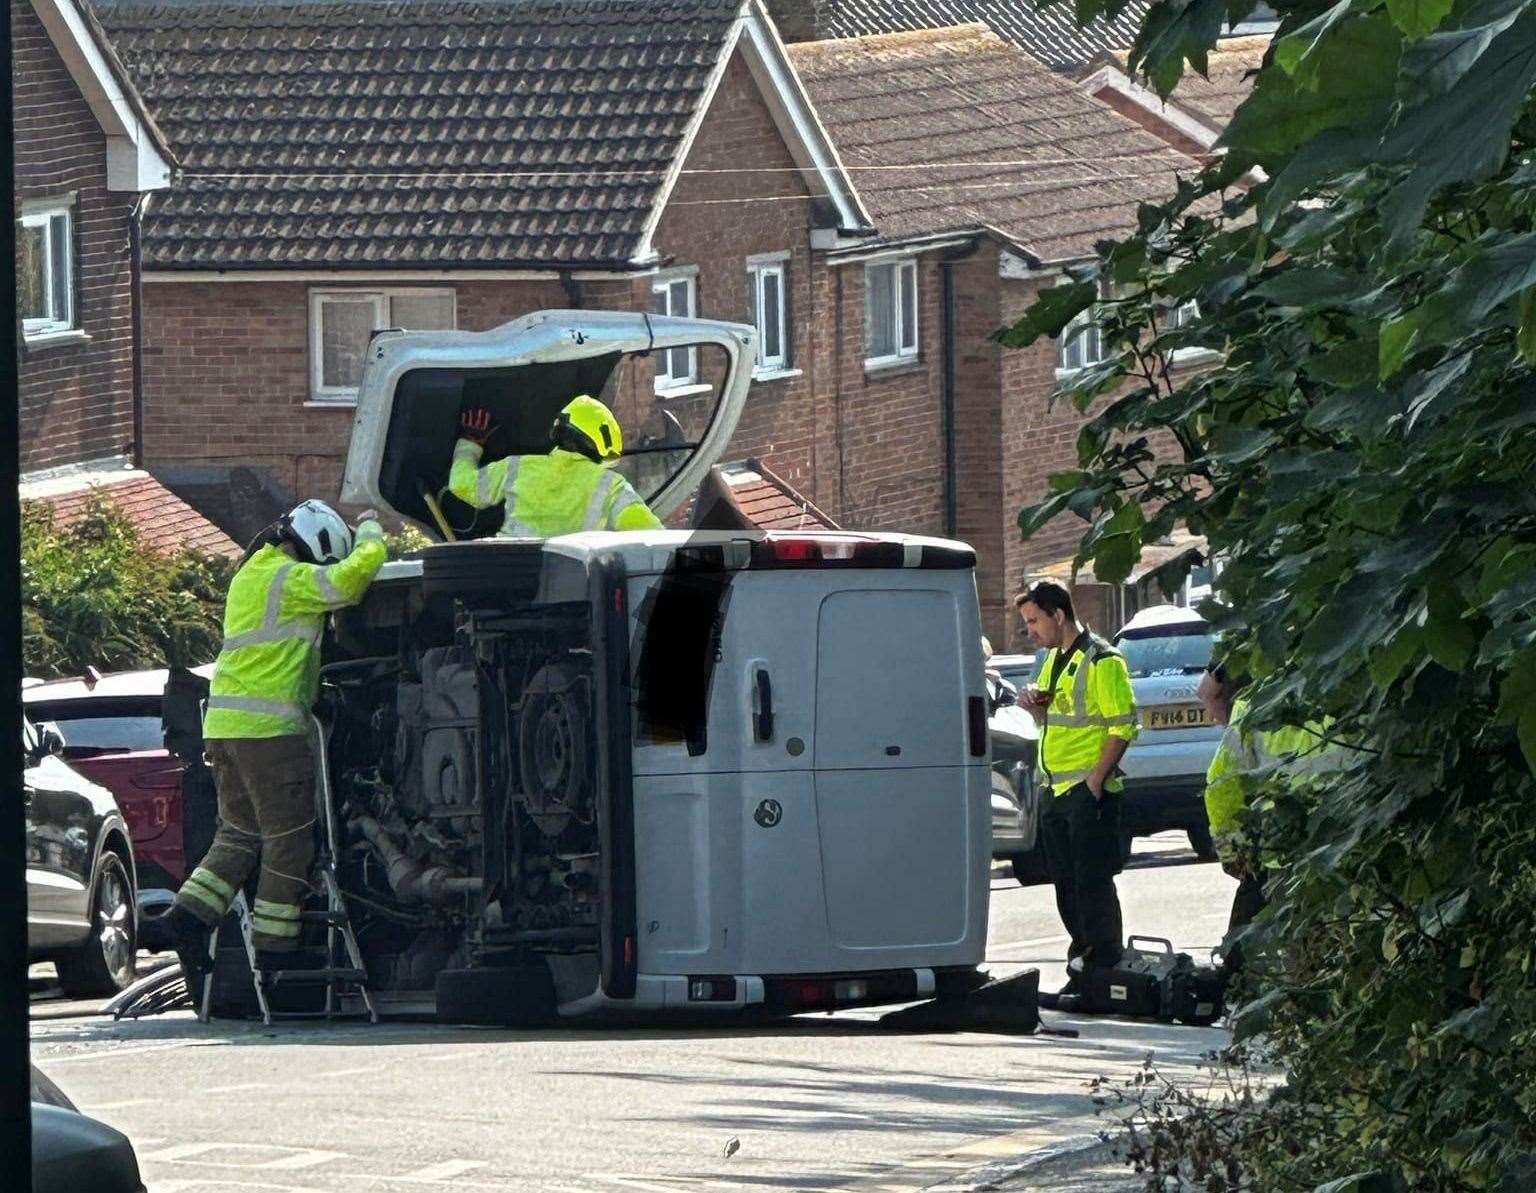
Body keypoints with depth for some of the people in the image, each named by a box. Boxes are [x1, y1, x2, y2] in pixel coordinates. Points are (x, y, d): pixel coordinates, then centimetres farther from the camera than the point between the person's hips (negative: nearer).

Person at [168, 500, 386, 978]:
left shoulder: (249, 575, 20)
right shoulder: (290, 580, -9)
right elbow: (357, 572, -17)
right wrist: (370, 530, 1)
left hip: (224, 723, 9)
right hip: (270, 726, -9)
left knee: (238, 832, 16)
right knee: (288, 838, -1)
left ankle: (192, 911, 0)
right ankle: (274, 944, -1)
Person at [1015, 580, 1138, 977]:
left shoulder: (1101, 661, -12)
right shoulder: (1054, 660, 17)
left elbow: (1123, 727, -15)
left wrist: (1096, 780, -20)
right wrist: (1034, 706, 5)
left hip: (1089, 791, -9)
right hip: (1057, 790, 9)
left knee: (1093, 883, -8)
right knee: (1066, 884, 12)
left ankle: (1107, 966, -4)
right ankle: (1083, 953, 20)